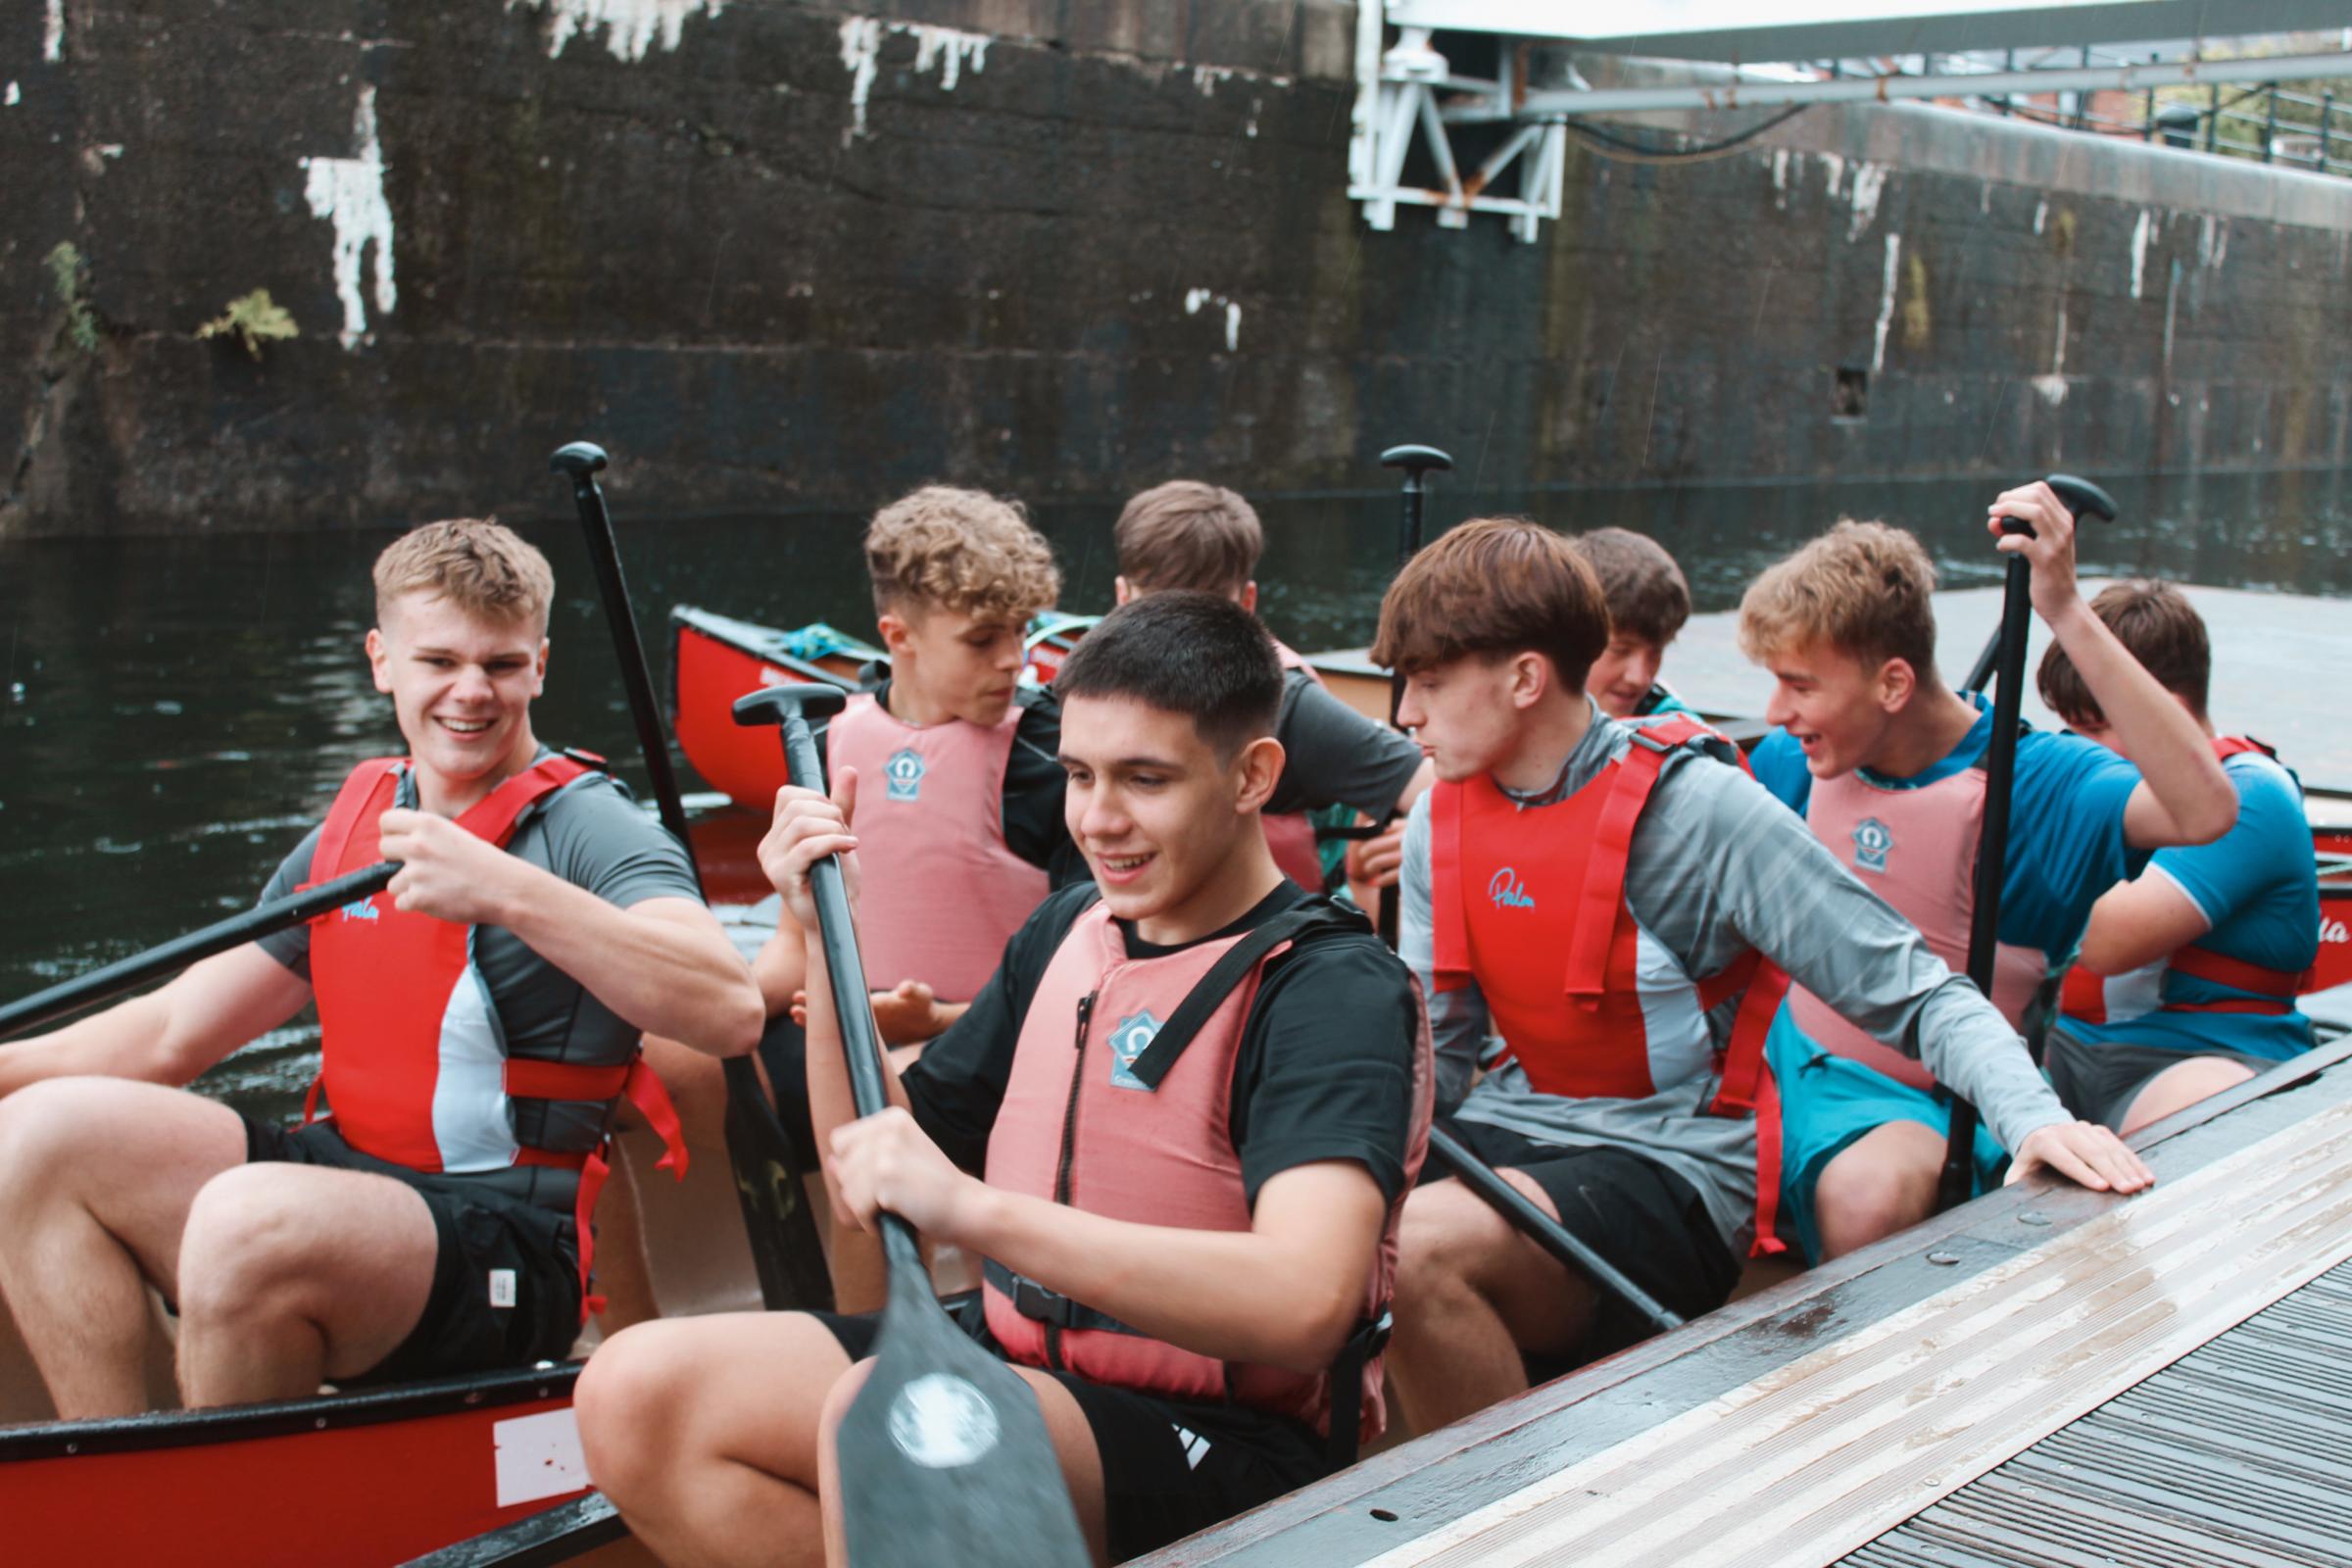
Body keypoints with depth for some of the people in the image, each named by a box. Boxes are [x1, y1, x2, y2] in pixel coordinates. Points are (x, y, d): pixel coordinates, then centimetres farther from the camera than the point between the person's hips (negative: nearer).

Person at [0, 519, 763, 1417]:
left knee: (248, 1219, -33)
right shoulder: (351, 829, 13)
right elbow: (174, 1033, 21)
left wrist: (507, 891, -35)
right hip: (344, 1177, 7)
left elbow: (732, 1013, -29)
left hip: (507, 1247, -7)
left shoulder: (588, 828, -9)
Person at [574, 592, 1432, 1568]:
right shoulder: (1067, 930, 12)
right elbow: (871, 1172, 16)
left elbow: (1305, 1301, -30)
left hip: (1214, 1440, -7)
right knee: (636, 1390, -12)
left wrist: (973, 1209, -35)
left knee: (881, 1413, -35)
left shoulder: (1335, 989, -12)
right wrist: (827, 935, 4)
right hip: (1015, 1369, 8)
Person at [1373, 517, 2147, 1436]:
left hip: (1667, 1169, -5)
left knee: (1424, 1245, -34)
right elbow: (1439, 1053, 13)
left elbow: (1919, 996, -9)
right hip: (1506, 1135, 6)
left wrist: (2034, 1116, -26)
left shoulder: (1698, 810, -11)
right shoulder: (1439, 824, 7)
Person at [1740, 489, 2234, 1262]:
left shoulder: (2028, 782, -15)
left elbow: (2204, 810, -36)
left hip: (1917, 1103, -6)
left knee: (1870, 1195, -37)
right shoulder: (1798, 759, 2)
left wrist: (2067, 613, -39)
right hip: (1787, 1055, 6)